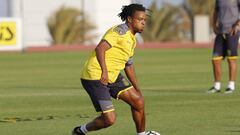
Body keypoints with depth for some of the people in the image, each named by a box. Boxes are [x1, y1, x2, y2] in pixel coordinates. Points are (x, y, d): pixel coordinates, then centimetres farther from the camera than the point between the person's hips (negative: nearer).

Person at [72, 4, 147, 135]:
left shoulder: (132, 39, 15)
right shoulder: (120, 31, -15)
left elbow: (129, 66, 27)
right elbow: (100, 48, -28)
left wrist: (137, 89, 26)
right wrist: (104, 71, -38)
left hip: (113, 76, 9)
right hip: (95, 77, -9)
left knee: (138, 101, -1)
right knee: (109, 119, -13)